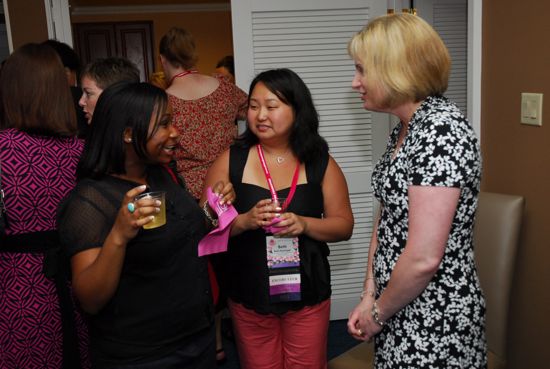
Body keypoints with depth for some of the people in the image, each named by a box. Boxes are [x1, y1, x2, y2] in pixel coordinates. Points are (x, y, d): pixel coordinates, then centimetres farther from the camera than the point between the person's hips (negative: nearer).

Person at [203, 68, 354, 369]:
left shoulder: (320, 163, -2)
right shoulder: (231, 160, -4)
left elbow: (344, 226, -1)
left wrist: (303, 224, -19)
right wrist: (245, 221, -23)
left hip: (307, 293, 0)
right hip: (249, 295, 0)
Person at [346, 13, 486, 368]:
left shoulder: (441, 130, -23)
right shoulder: (404, 129, 6)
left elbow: (423, 258, -26)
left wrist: (379, 312, -11)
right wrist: (370, 295, 3)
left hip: (434, 320, -8)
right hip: (400, 307, 8)